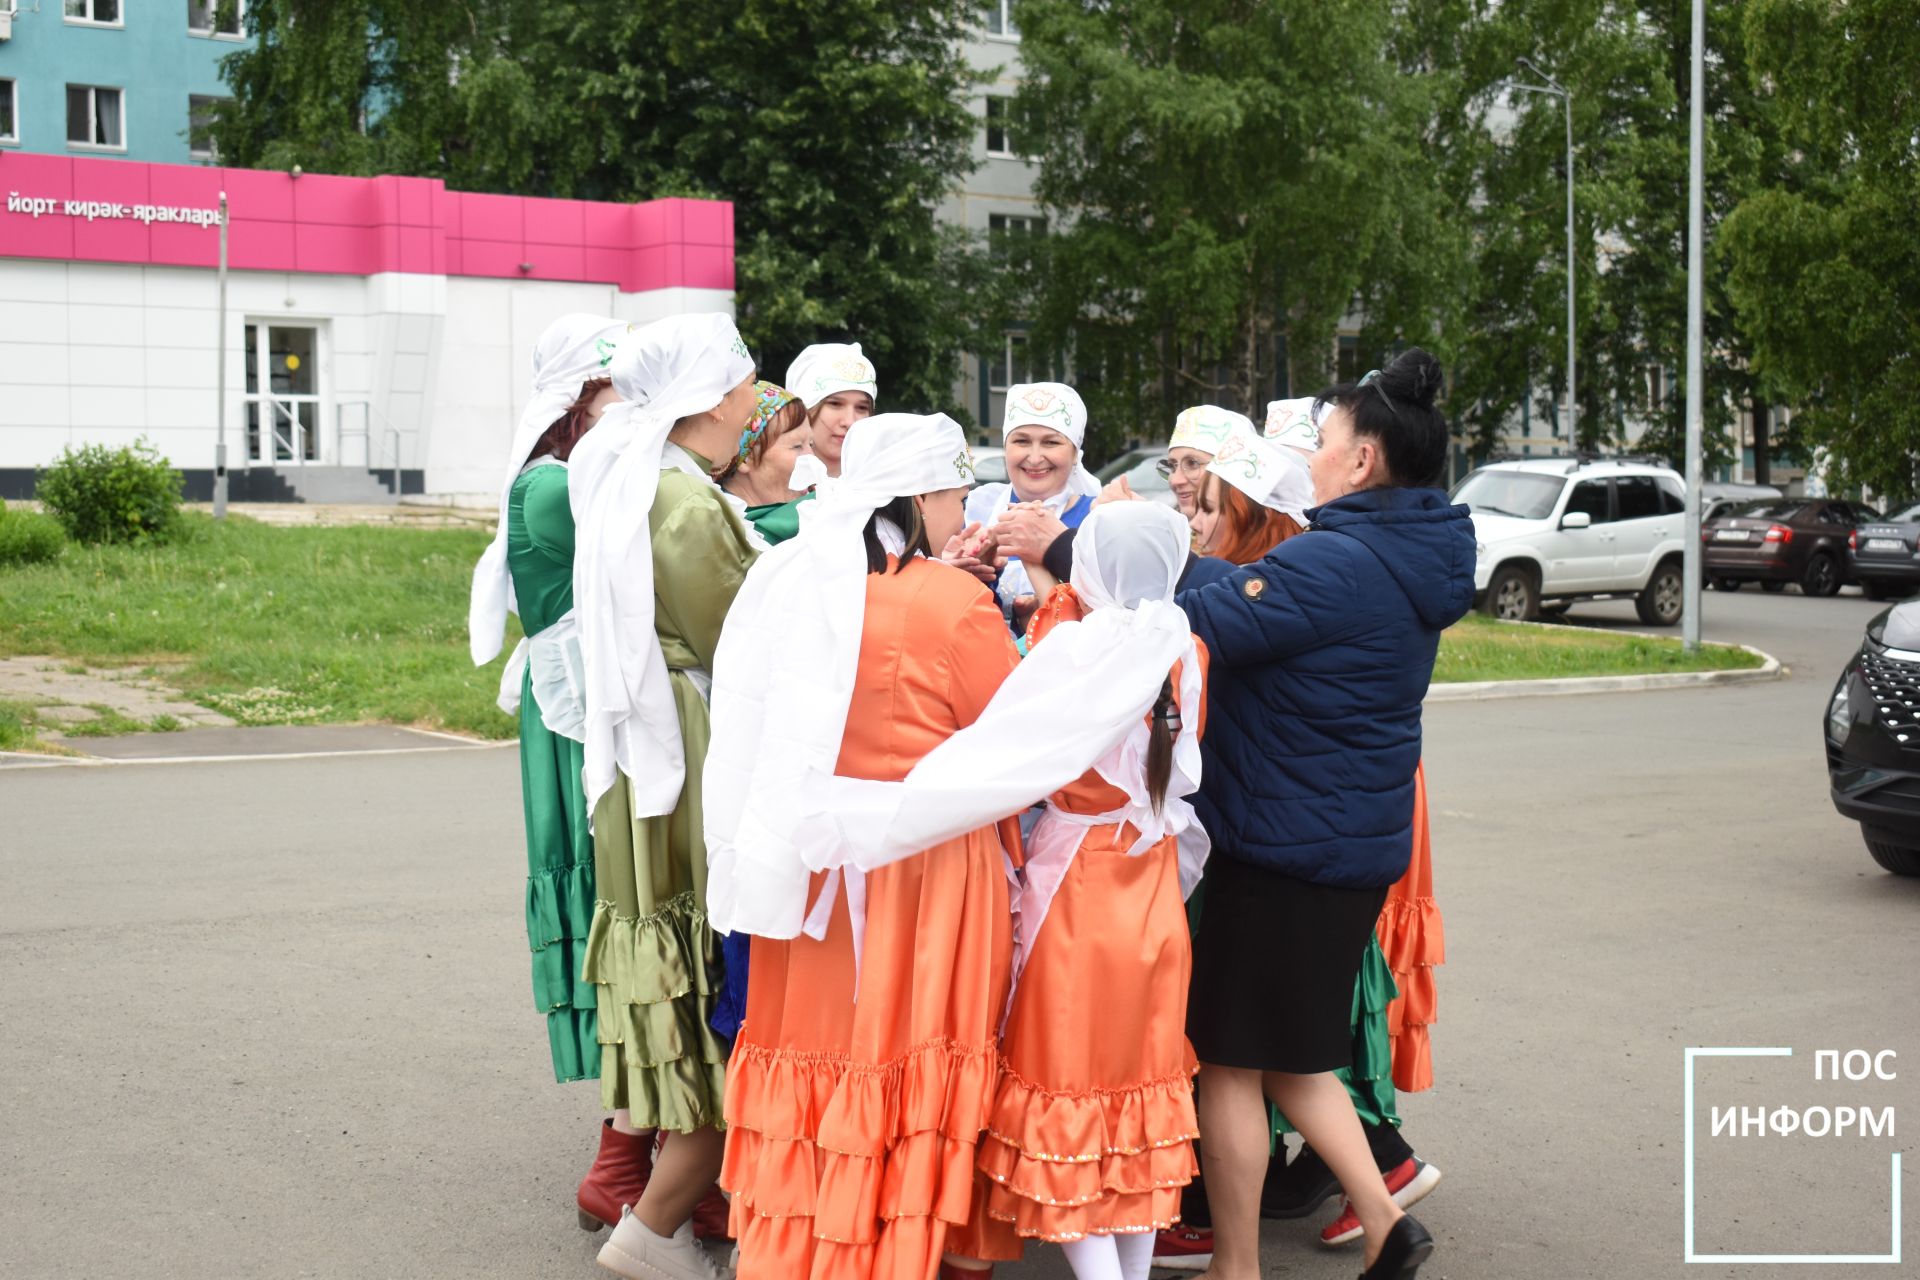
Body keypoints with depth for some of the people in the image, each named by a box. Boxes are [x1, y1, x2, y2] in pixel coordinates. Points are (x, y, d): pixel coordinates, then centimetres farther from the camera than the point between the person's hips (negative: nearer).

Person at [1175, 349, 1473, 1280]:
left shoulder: (1332, 565, -21)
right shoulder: (1415, 564, 9)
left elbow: (1199, 626, -26)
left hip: (1283, 846, -9)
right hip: (1357, 844, 9)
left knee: (1230, 1060, 5)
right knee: (1292, 1054, 21)